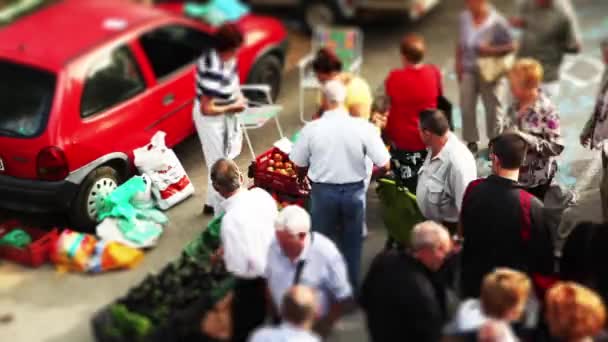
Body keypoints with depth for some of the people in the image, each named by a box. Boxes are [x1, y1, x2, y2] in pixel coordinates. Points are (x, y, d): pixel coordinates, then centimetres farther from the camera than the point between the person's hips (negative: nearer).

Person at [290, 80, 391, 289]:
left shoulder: (311, 129, -13)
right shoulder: (363, 128, -15)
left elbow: (298, 166, -4)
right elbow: (385, 164, -12)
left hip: (322, 191, 0)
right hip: (354, 191, 0)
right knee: (352, 246, 18)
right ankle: (351, 287, 30)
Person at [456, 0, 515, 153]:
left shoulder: (497, 21, -17)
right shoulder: (465, 17, -3)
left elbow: (511, 46, -12)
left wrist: (492, 51, -25)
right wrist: (458, 63, 3)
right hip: (468, 70, 4)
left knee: (493, 108, 10)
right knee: (466, 107, 4)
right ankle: (471, 141, 19)